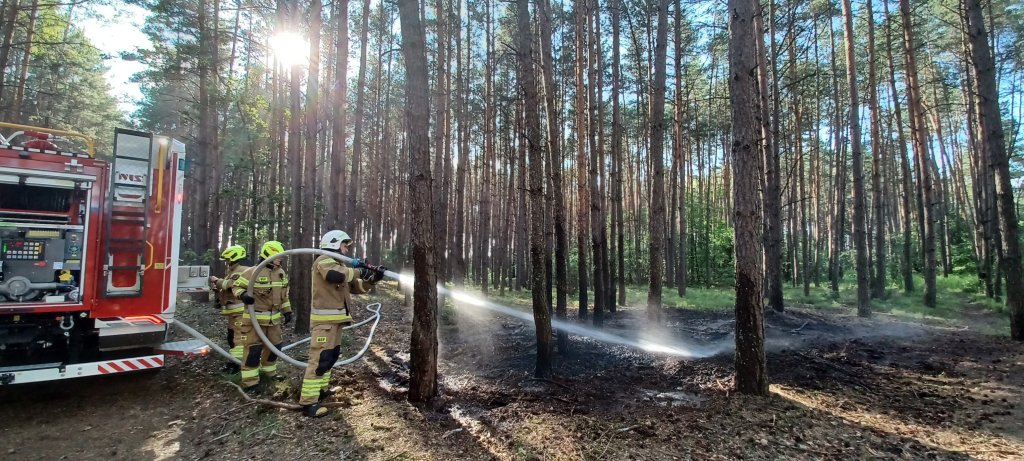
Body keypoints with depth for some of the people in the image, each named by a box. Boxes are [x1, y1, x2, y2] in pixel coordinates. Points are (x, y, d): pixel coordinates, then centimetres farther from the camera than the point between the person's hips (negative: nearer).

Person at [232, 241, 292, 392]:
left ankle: (268, 370, 36)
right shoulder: (252, 272, -14)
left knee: (275, 345, 16)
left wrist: (287, 311, 16)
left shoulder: (281, 273, 9)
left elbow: (284, 295, 17)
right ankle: (250, 380, 2)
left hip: (274, 318, 7)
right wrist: (243, 295, -28)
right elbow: (237, 286, -7)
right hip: (255, 317, -7)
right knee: (253, 348, -6)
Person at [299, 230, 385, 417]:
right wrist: (358, 270, -19)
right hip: (324, 319, -11)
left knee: (331, 356, 19)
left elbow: (356, 287, 20)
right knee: (320, 358, -13)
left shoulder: (337, 263, 23)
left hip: (335, 319, 11)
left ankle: (320, 390, 32)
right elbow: (335, 275, -31)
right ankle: (308, 402, -12)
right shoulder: (324, 260, -8)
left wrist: (372, 278, 4)